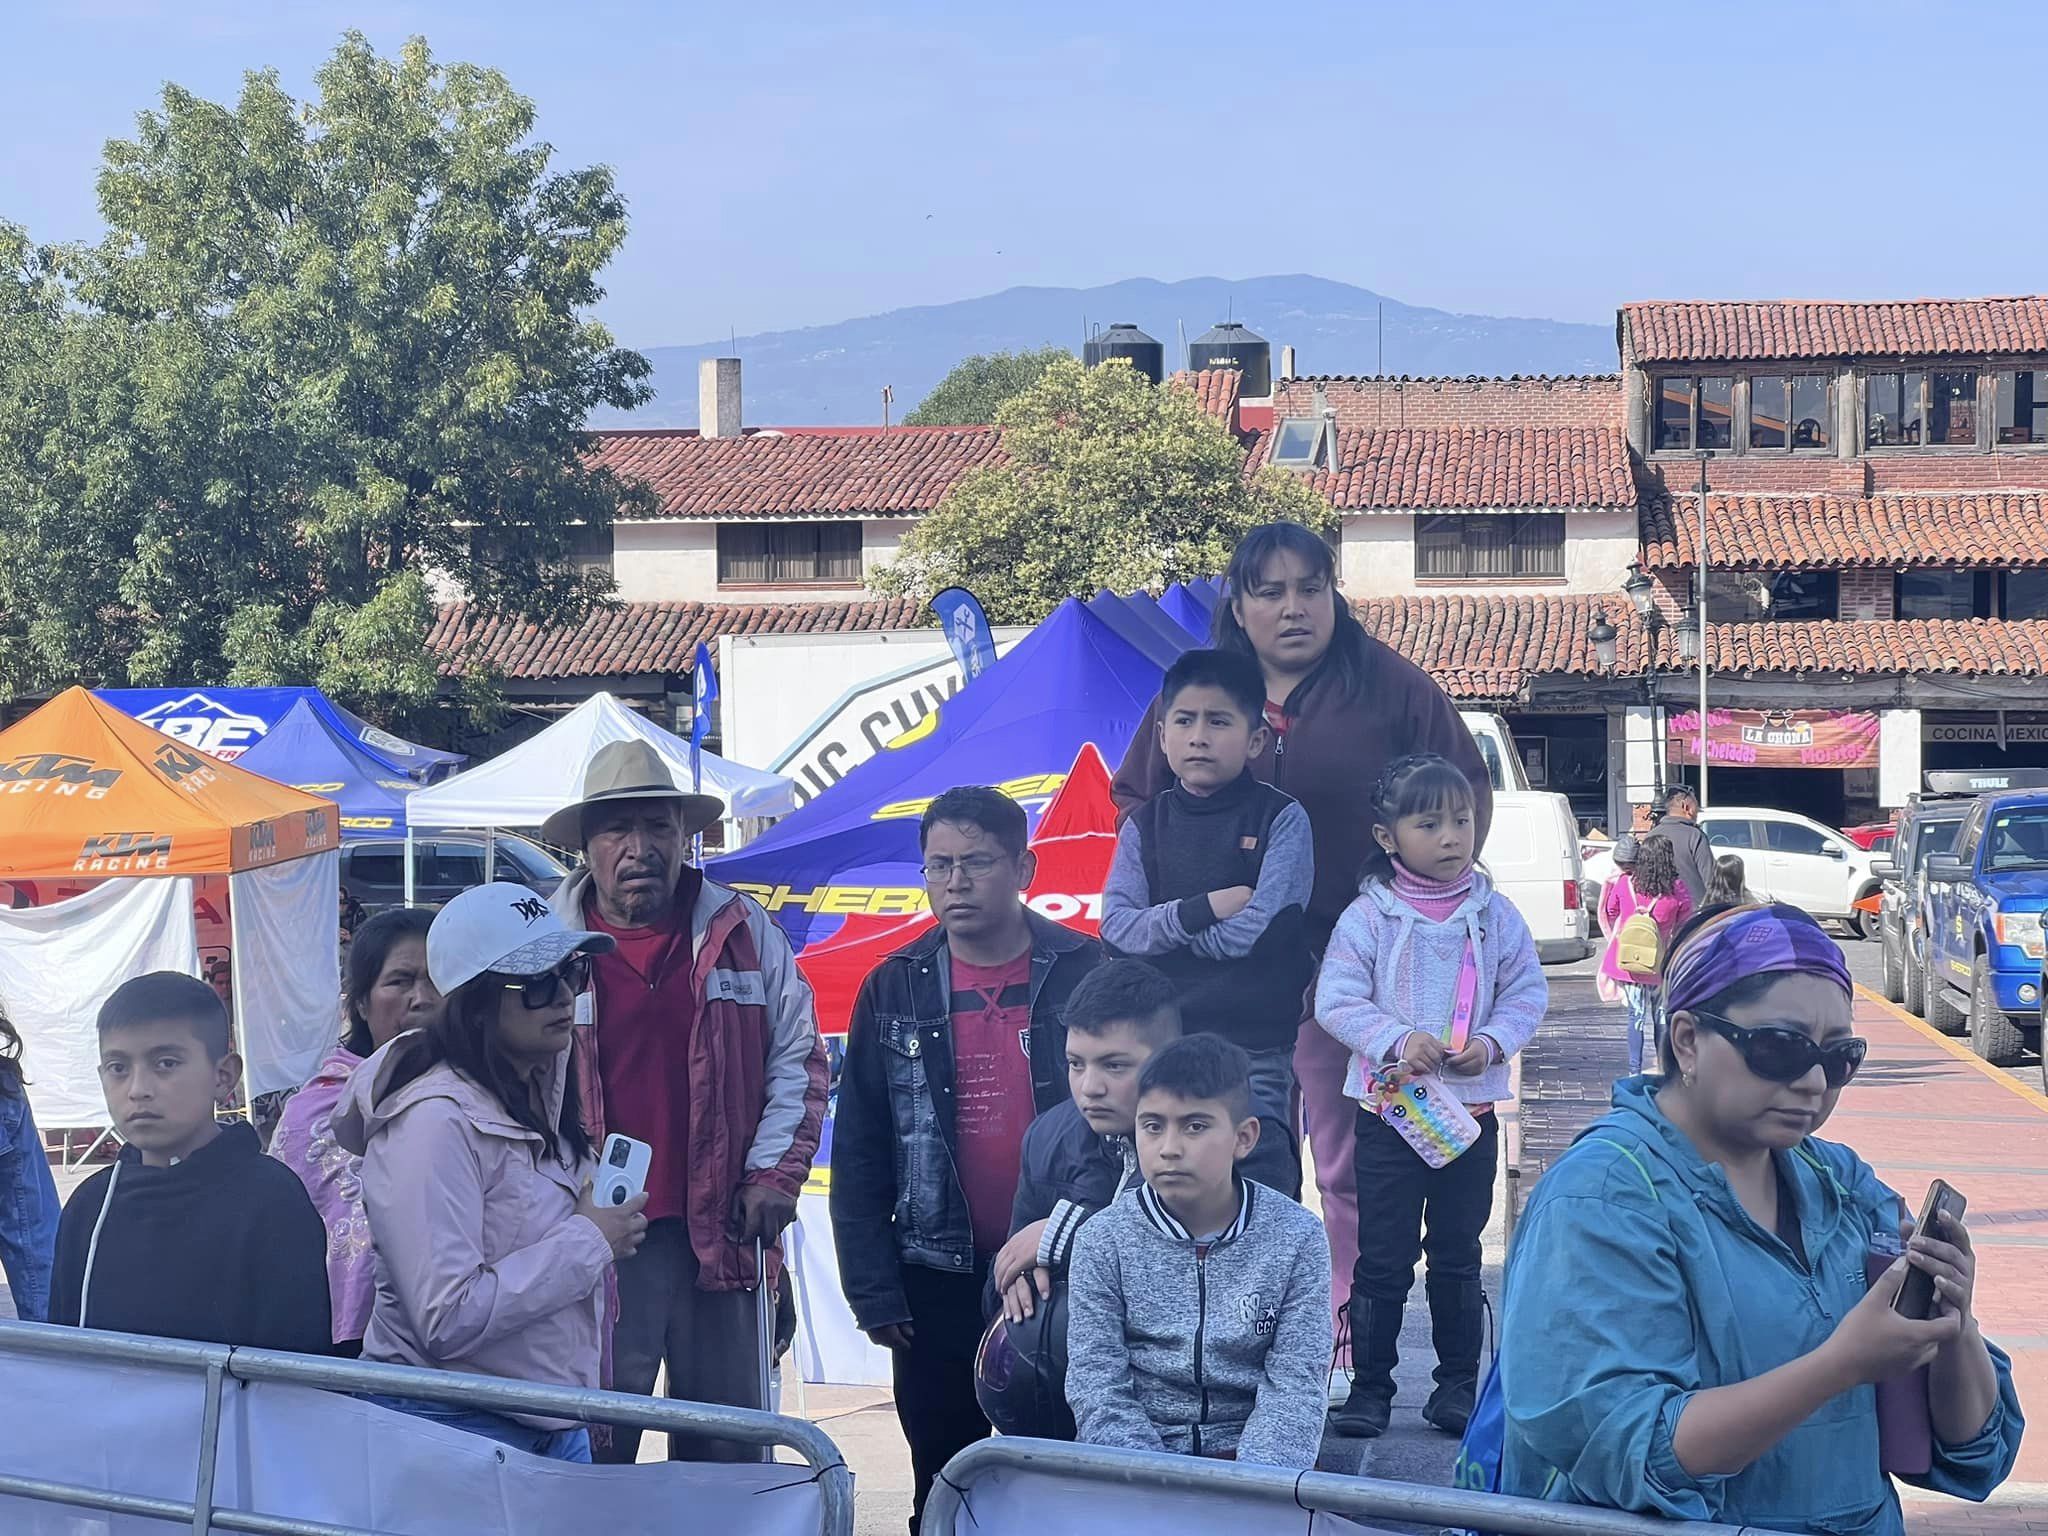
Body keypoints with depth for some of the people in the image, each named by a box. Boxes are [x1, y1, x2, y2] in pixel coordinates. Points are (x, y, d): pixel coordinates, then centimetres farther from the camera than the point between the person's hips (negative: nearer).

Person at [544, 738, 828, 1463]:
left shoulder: (742, 931, 7)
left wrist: (775, 1173, 1)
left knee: (730, 1454, 8)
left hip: (723, 1233, 2)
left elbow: (798, 1058, 11)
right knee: (594, 1449, -1)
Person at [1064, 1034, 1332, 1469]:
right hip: (1136, 1453, 0)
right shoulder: (1103, 1240, -1)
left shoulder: (1296, 1236, -1)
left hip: (1250, 1450, 0)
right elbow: (1095, 1383, -4)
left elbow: (1294, 1386, -4)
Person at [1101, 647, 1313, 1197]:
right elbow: (1117, 927, -4)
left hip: (1253, 1049, -4)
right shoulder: (1145, 825, 8)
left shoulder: (1282, 820, -3)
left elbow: (1255, 932, -14)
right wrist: (1204, 910, -17)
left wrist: (1161, 924, -7)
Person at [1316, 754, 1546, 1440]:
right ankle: (1370, 1386, 11)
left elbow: (1528, 992, 3)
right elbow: (1336, 999, -9)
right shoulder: (1368, 915, -7)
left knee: (1458, 1254, 12)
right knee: (1383, 1256, 2)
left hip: (1472, 1107, 2)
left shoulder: (1495, 914, 1)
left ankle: (1458, 1382, 22)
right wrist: (1397, 1040, -21)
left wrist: (1492, 1042, -14)